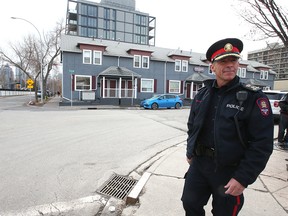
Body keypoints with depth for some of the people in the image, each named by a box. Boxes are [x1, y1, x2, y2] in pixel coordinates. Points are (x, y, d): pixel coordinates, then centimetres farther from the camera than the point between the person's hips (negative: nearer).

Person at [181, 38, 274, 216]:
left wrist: (243, 178, -18)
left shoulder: (254, 98, -12)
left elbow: (262, 144, -15)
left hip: (230, 171, -3)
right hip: (198, 164, 4)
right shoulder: (202, 94, 3)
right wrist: (190, 152, 13)